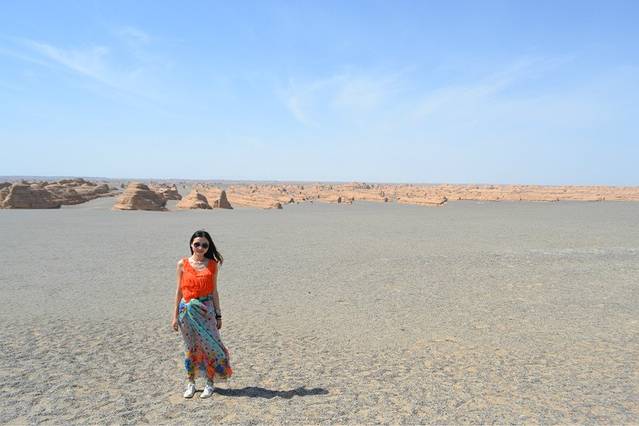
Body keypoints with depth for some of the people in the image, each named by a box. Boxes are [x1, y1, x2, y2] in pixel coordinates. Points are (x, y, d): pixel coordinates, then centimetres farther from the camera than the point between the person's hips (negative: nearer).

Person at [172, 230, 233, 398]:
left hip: (206, 310, 0)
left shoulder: (212, 265, 1)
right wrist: (175, 315, 3)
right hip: (187, 310, 0)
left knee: (210, 344, 1)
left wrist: (218, 314, 5)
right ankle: (191, 383, 25)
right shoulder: (183, 264, 0)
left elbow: (214, 291, 5)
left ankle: (210, 383, 17)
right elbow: (179, 290, 4)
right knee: (190, 347, 10)